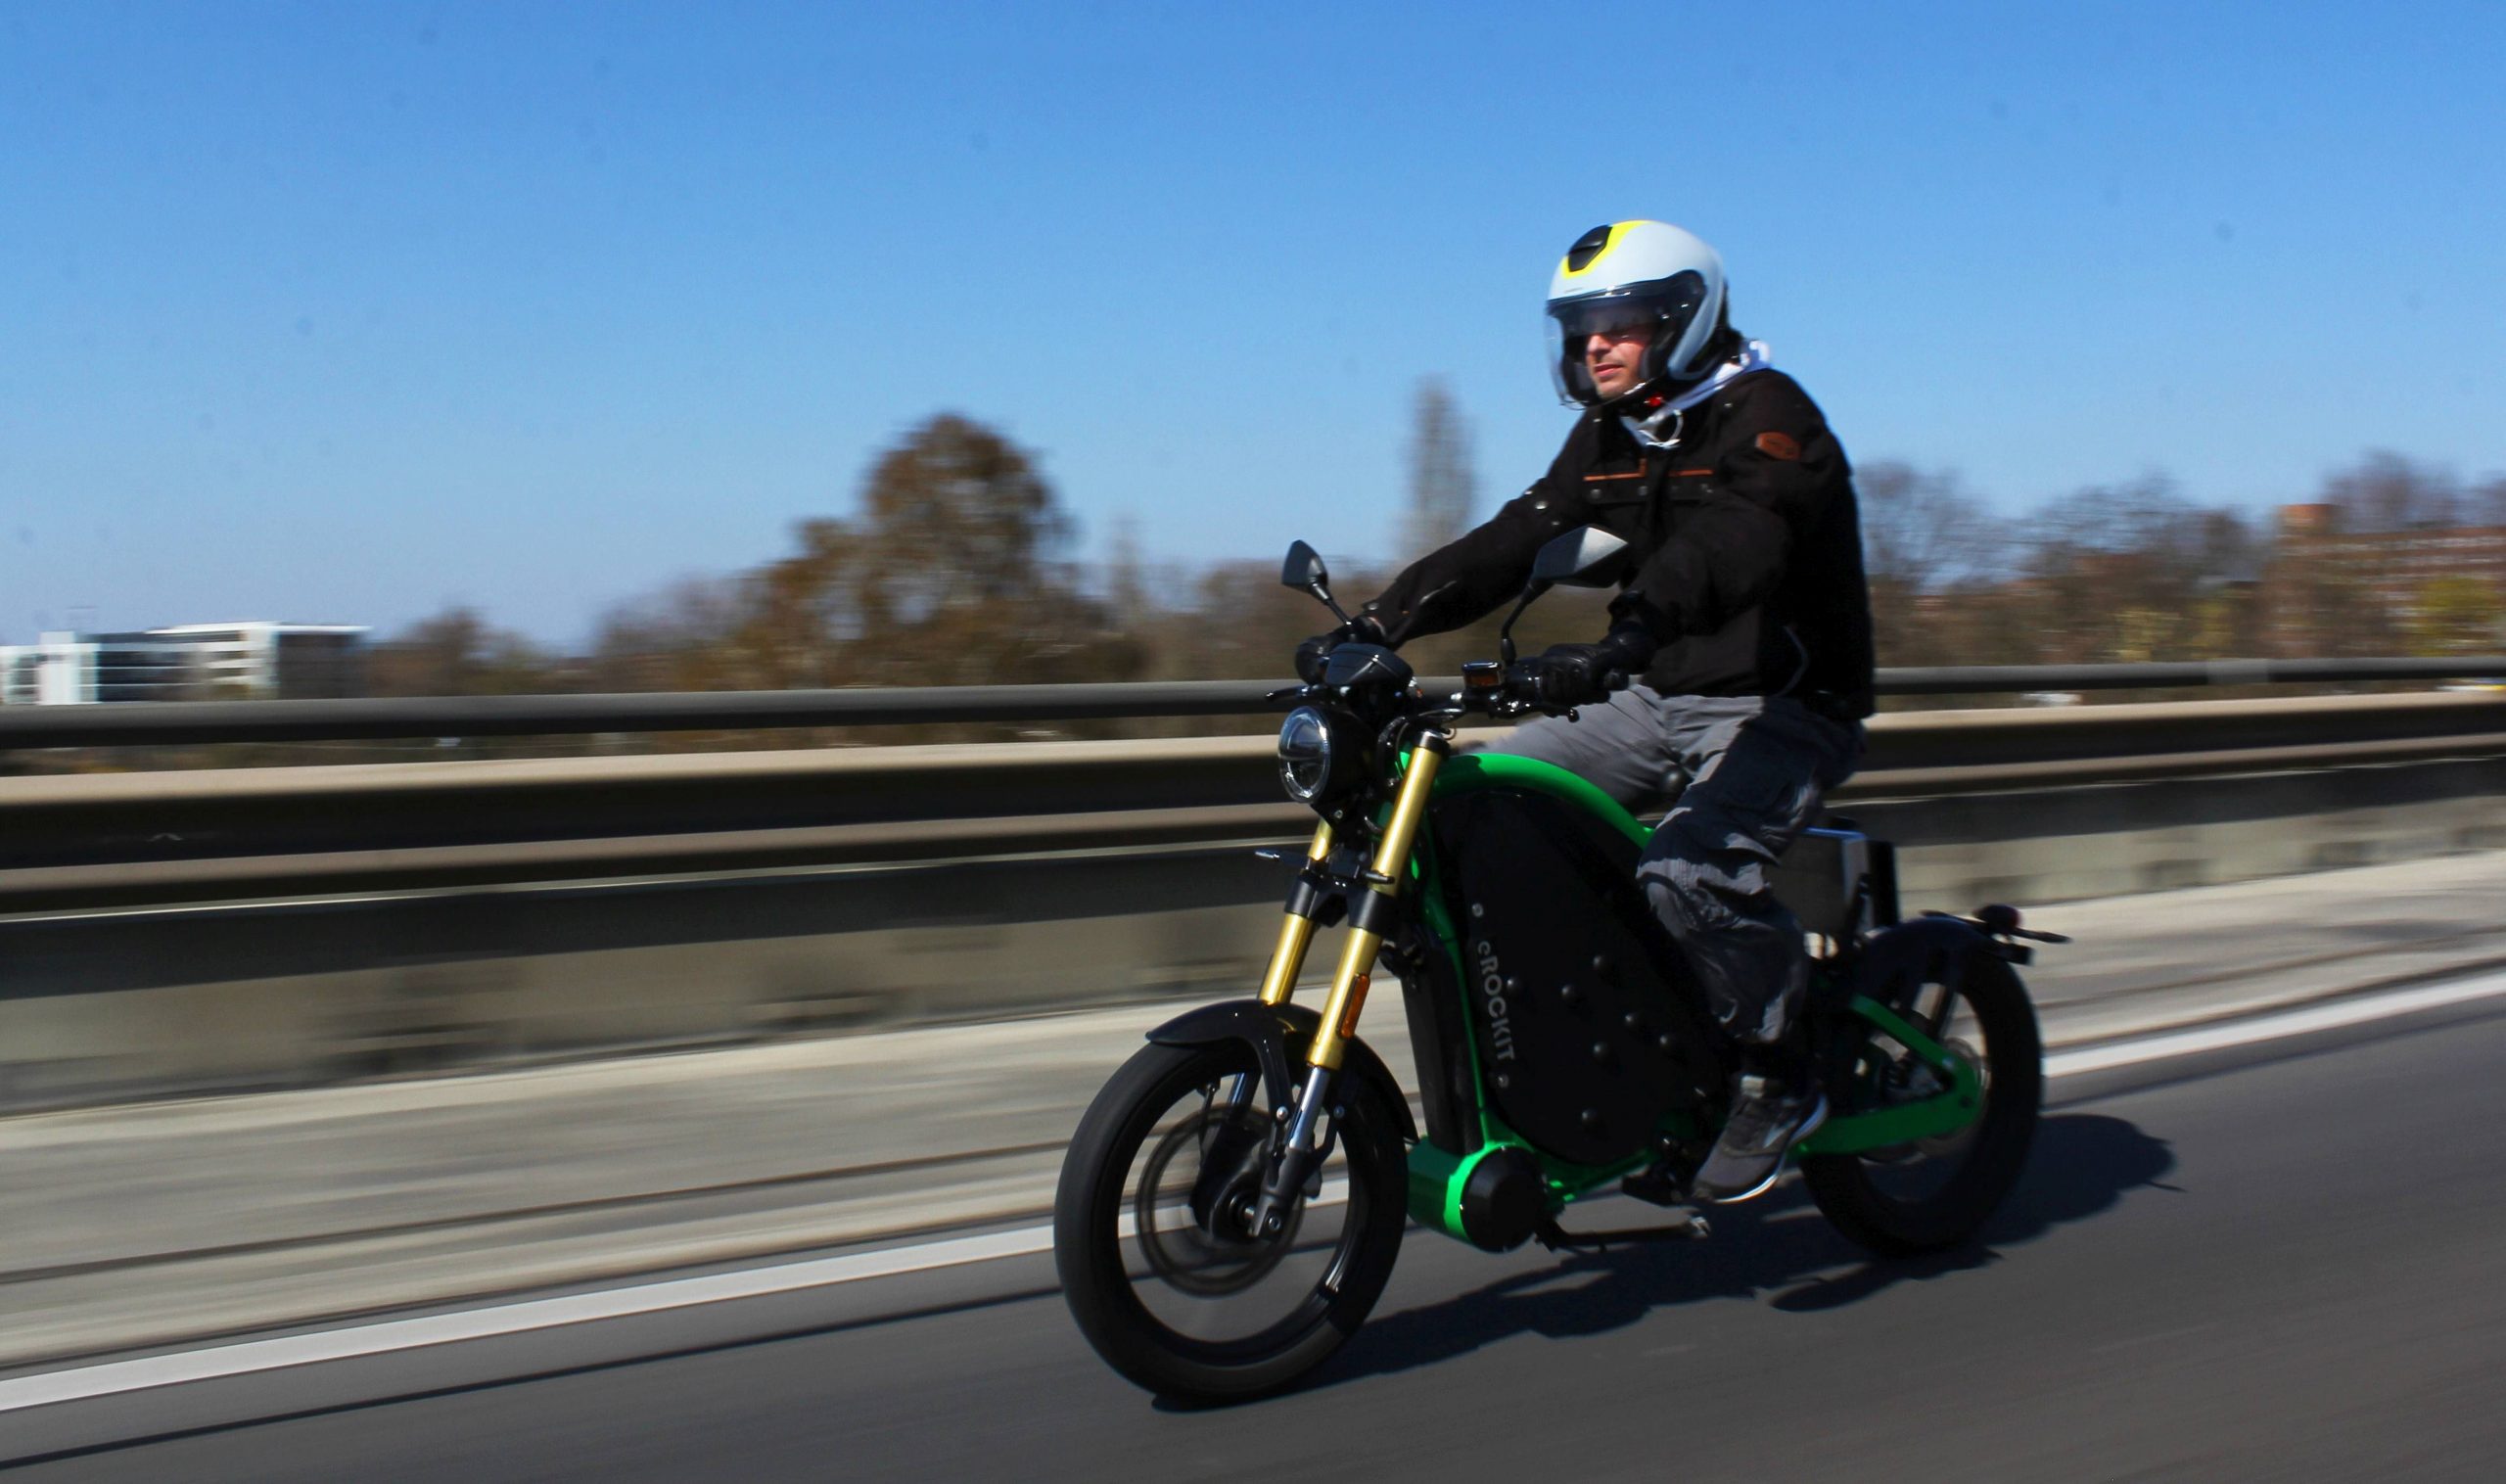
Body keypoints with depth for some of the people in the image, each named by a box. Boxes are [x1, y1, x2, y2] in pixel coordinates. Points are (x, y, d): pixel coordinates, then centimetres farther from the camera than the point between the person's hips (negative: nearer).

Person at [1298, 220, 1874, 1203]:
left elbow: (1727, 546, -33)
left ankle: (1779, 1077, -10)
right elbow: (1514, 543, 2)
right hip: (1659, 701, 8)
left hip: (1778, 712, -8)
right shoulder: (1609, 438, 11)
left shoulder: (1766, 418, -14)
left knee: (1690, 875, -33)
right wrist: (1375, 625, -11)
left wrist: (1623, 638, -51)